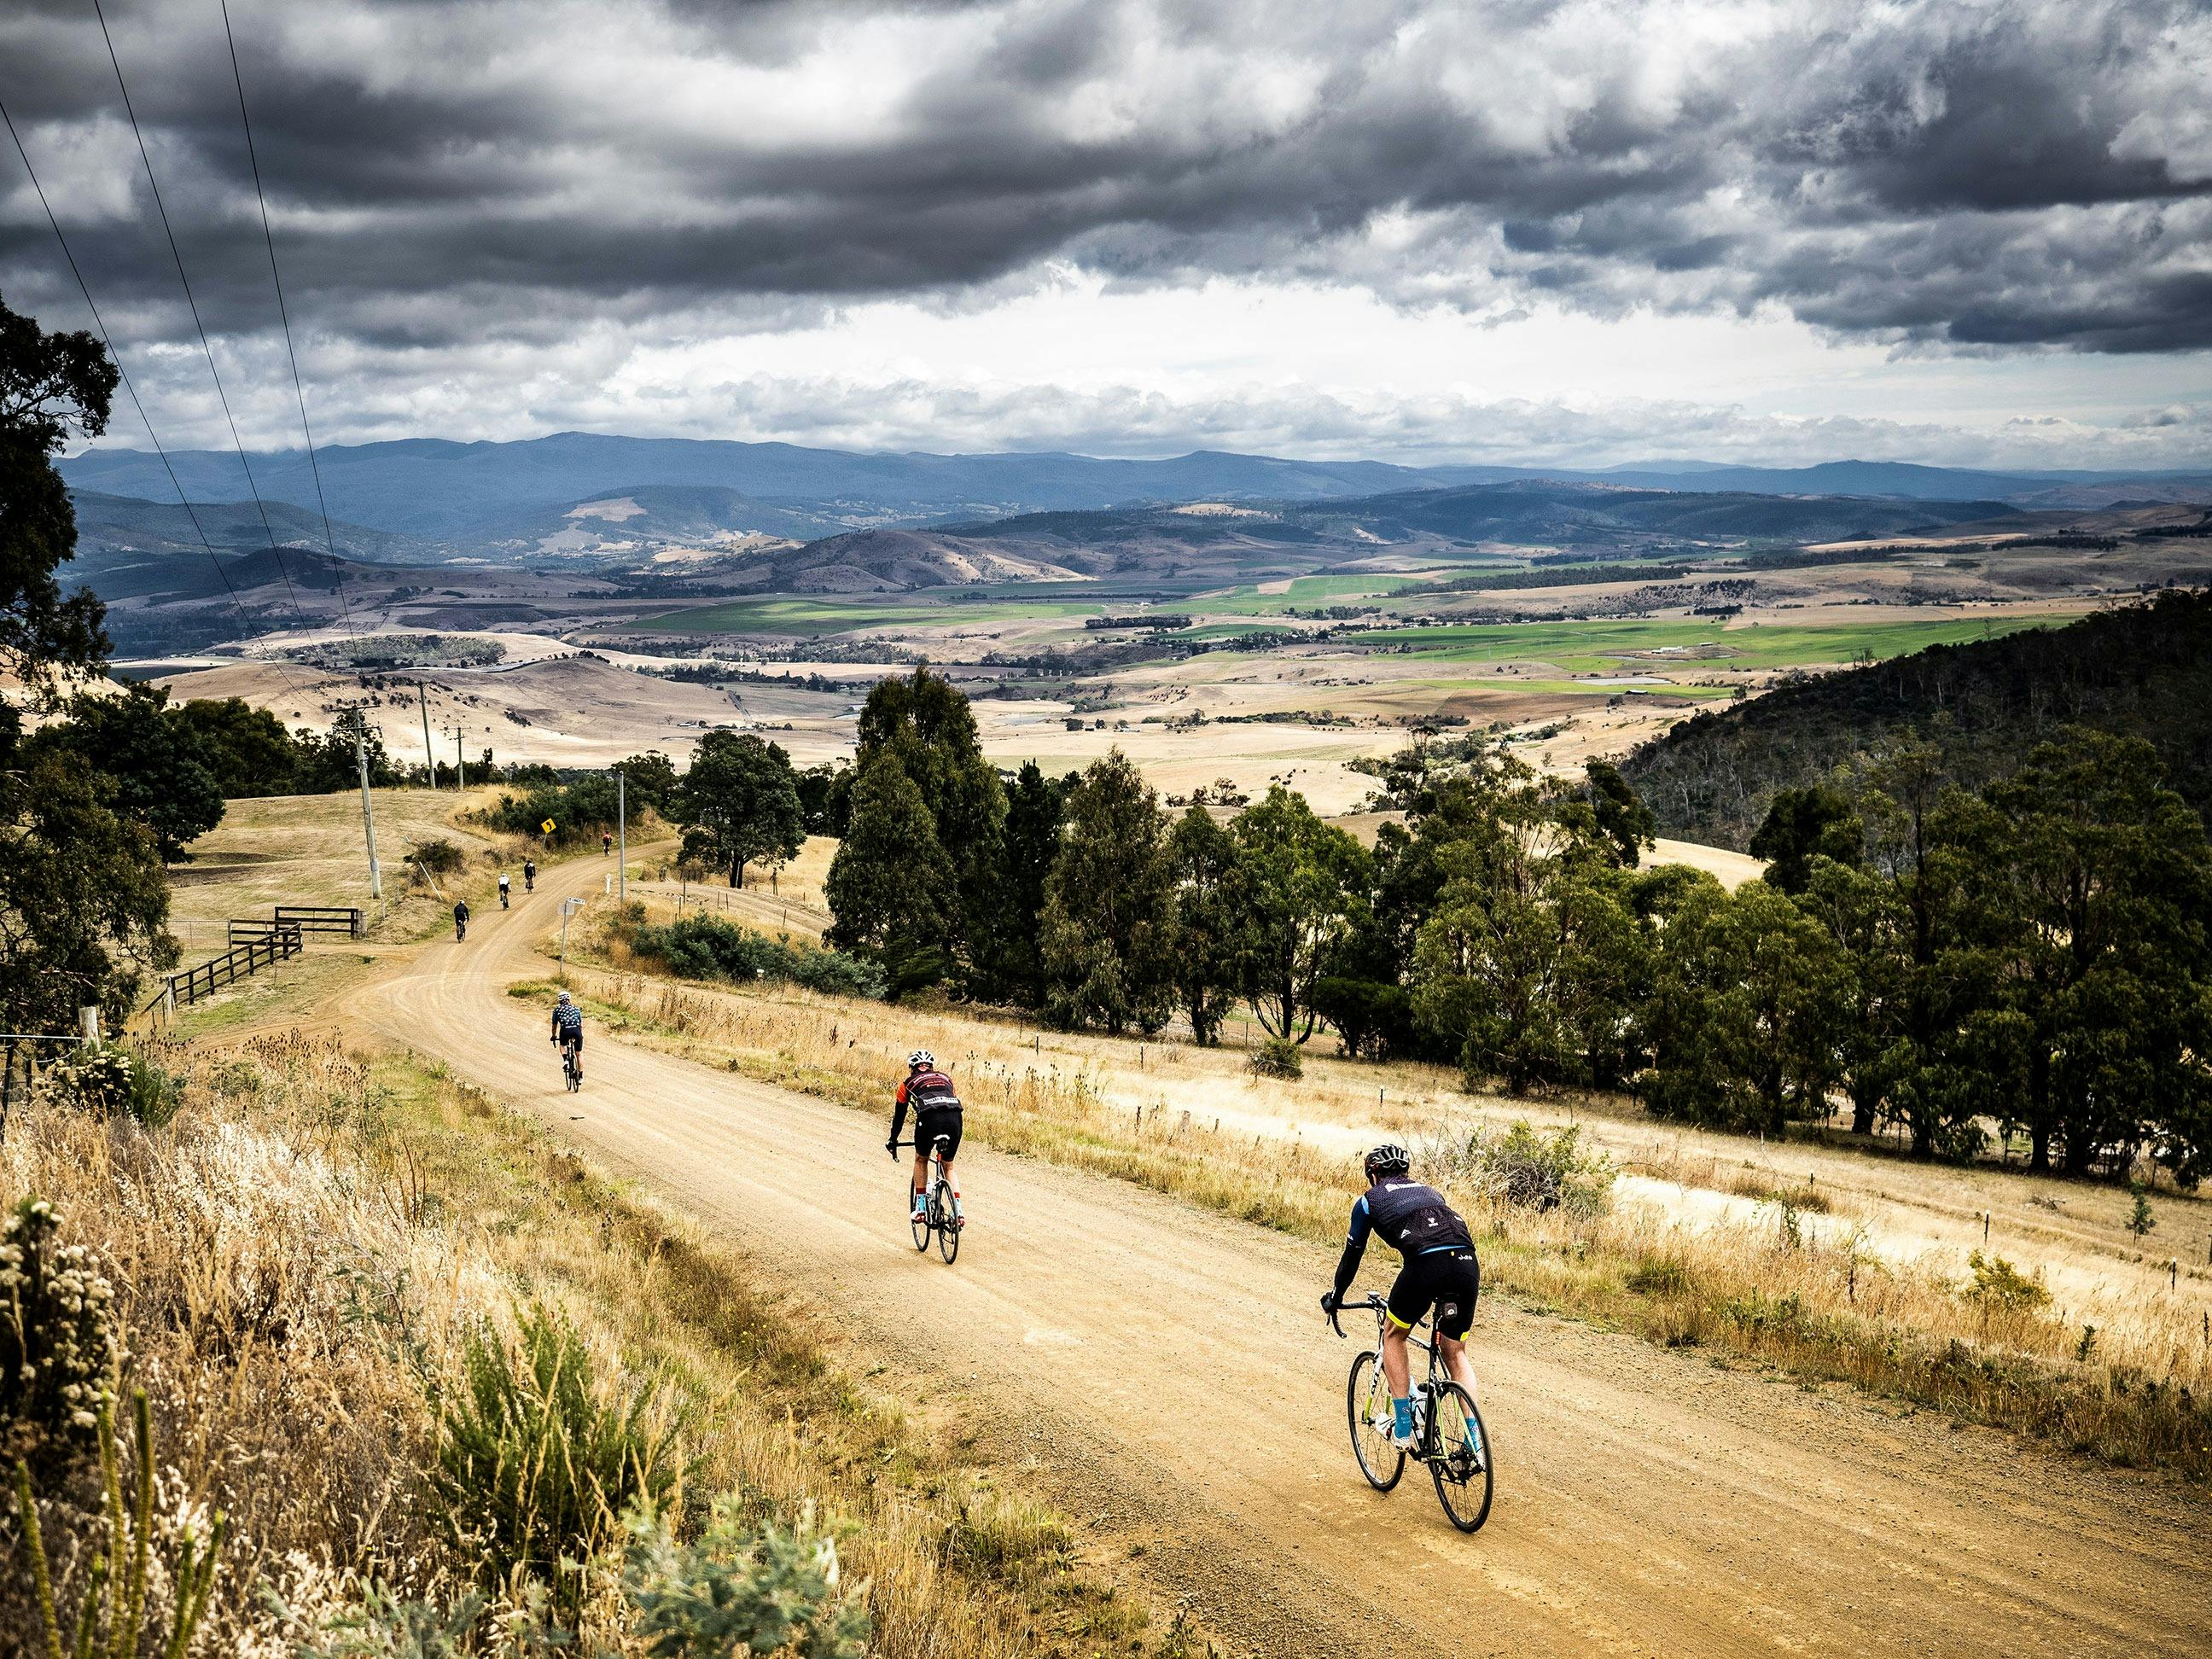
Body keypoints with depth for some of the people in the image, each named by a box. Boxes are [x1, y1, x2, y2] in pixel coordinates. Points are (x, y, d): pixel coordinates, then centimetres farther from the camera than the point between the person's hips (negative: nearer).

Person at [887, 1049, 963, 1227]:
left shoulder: (909, 1083, 27)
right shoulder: (945, 1078, 34)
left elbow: (899, 1114, 32)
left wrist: (893, 1140, 46)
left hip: (929, 1118, -2)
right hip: (954, 1118, 3)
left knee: (921, 1160, 26)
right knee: (948, 1167, 21)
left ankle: (920, 1207, 19)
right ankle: (958, 1212, 8)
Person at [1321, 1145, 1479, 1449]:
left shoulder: (1370, 1200, 24)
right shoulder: (1429, 1192, 36)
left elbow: (1352, 1255, 30)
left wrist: (1335, 1298, 46)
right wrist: (1443, 1296, 59)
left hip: (1424, 1264, -4)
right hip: (1467, 1264, 4)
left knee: (1393, 1335, 23)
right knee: (1455, 1353, 20)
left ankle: (1403, 1428, 18)